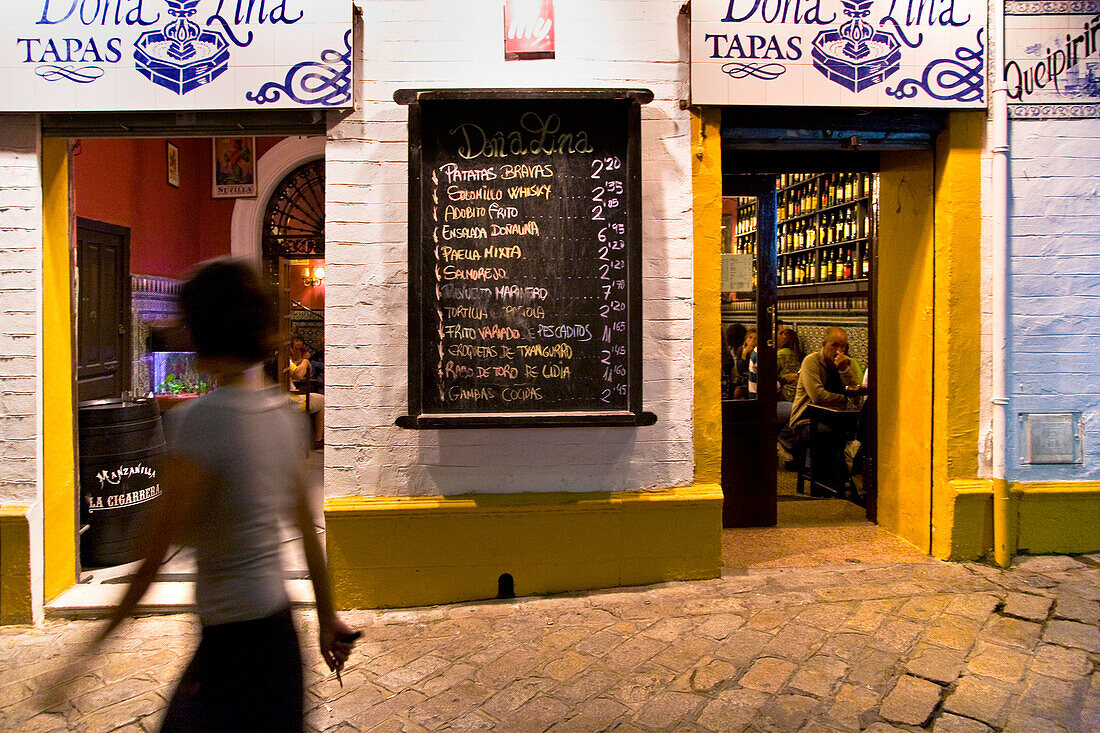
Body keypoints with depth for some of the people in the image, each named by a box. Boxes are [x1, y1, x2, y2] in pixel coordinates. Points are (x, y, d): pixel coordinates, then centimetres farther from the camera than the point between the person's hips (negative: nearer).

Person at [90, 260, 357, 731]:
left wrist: (100, 639, -4)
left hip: (234, 636, -7)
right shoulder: (280, 413, 1)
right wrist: (328, 617, 14)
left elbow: (158, 551, -16)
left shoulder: (202, 418, -20)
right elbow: (309, 530, 6)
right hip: (278, 623, 7)